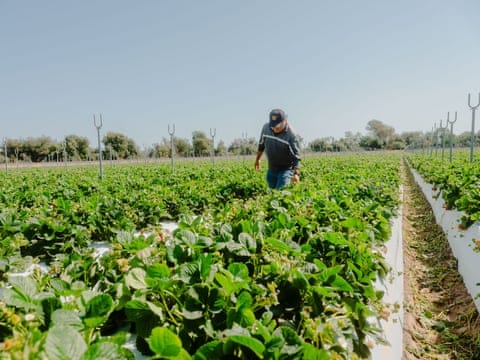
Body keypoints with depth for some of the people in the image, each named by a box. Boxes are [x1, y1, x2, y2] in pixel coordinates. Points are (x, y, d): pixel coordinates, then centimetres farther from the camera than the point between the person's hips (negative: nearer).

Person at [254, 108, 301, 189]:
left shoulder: (290, 134, -23)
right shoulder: (266, 128, -8)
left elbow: (296, 155, -24)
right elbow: (261, 144, 10)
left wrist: (296, 173, -35)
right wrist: (257, 159, 19)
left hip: (286, 169, -5)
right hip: (271, 168, 5)